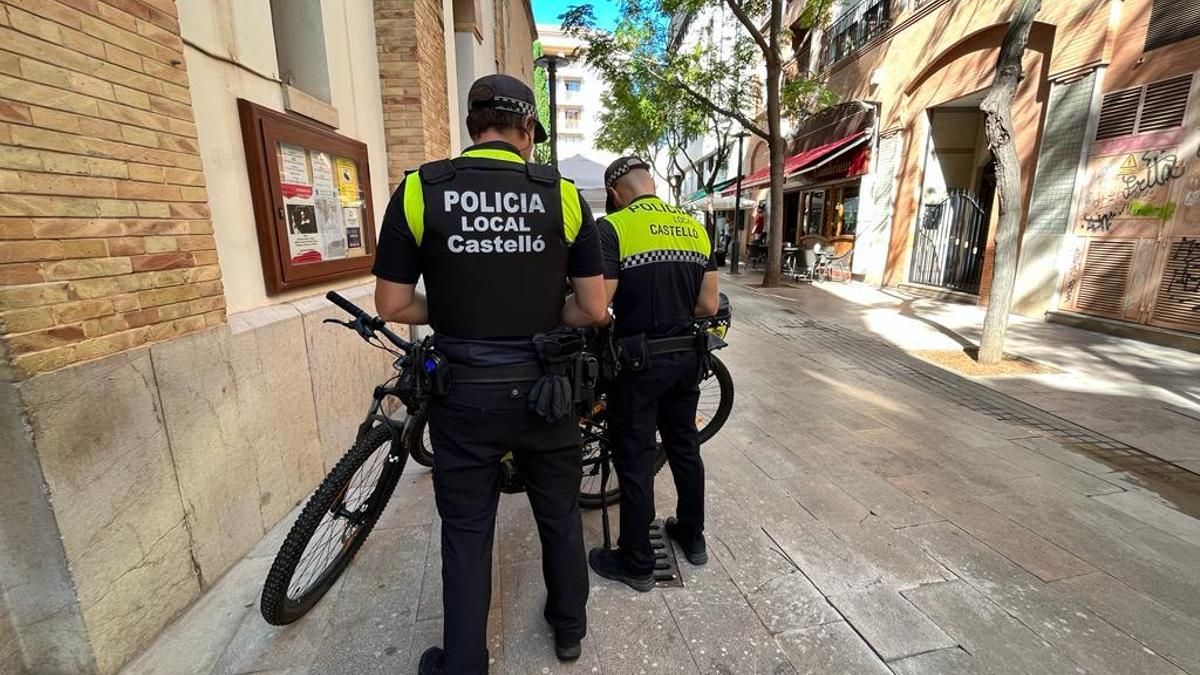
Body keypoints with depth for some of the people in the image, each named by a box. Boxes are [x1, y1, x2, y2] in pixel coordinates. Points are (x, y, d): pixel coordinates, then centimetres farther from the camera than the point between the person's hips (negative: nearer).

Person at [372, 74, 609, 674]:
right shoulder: (563, 195, -6)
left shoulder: (419, 190, -6)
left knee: (466, 533, 18)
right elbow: (593, 310, -6)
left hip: (466, 394, 0)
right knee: (559, 517, 22)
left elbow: (393, 305, -3)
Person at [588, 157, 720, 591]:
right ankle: (693, 537, 40)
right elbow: (709, 305, 4)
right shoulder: (695, 227, 5)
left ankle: (637, 563, 24)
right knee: (685, 448, 20)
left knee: (635, 461, 7)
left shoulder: (613, 228, -12)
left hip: (639, 361, -6)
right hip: (686, 357, 6)